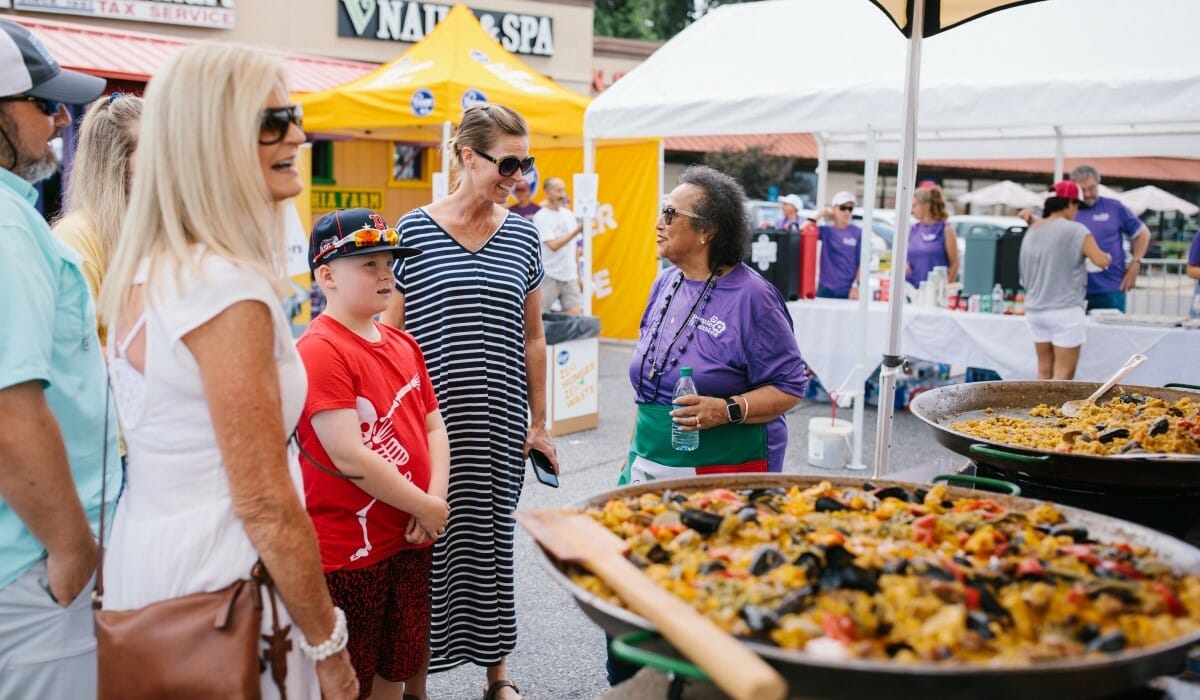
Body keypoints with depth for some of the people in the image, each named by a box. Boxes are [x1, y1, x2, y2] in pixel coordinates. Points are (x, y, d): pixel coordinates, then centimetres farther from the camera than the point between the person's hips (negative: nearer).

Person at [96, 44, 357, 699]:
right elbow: (266, 506, -22)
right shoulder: (229, 289, -24)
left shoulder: (144, 271, 5)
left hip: (143, 558, 9)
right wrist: (328, 645, -13)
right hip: (214, 585, -9)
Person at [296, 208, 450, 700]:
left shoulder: (403, 345, 8)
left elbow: (433, 426, 10)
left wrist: (434, 501, -7)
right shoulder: (319, 351, -17)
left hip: (411, 540, 7)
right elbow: (349, 457, -23)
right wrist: (427, 508, -14)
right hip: (348, 549, -7)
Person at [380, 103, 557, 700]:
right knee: (428, 541, 2)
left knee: (492, 539, 12)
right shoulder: (414, 230, -4)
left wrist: (538, 423, 9)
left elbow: (531, 336, 11)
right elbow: (390, 332, -2)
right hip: (431, 420, -3)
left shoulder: (523, 235, 7)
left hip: (500, 423, 3)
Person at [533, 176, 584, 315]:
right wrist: (577, 231, -24)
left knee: (576, 315, -2)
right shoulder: (541, 217, -8)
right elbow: (554, 245, -19)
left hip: (570, 277, 5)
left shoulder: (569, 215, 11)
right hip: (549, 276, -5)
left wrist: (578, 274, 15)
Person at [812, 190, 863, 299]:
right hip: (826, 289, 1)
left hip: (848, 291, -1)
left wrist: (856, 286, -7)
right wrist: (819, 215, -10)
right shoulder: (826, 230, 5)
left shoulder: (858, 233, 2)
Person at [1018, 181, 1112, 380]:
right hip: (1065, 310, -7)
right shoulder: (1075, 230, -11)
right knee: (1063, 374, -2)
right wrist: (1108, 256, 9)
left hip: (1035, 309, 7)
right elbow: (1101, 261, -13)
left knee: (1044, 370, 12)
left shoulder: (1032, 231, 10)